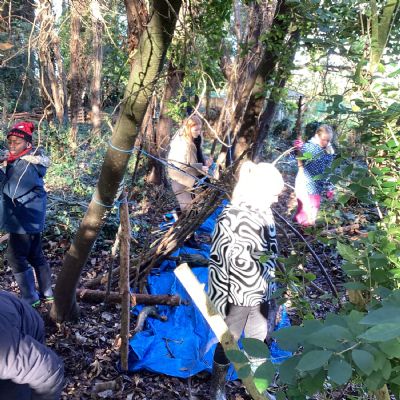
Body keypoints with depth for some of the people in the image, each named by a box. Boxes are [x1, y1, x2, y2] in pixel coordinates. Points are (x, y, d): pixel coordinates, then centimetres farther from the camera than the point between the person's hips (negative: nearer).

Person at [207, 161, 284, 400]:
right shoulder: (230, 218, -24)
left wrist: (270, 286, 17)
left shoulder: (265, 212, -3)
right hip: (236, 296, -6)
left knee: (258, 342, 23)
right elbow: (218, 262, -19)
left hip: (261, 294, 6)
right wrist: (219, 300, -16)